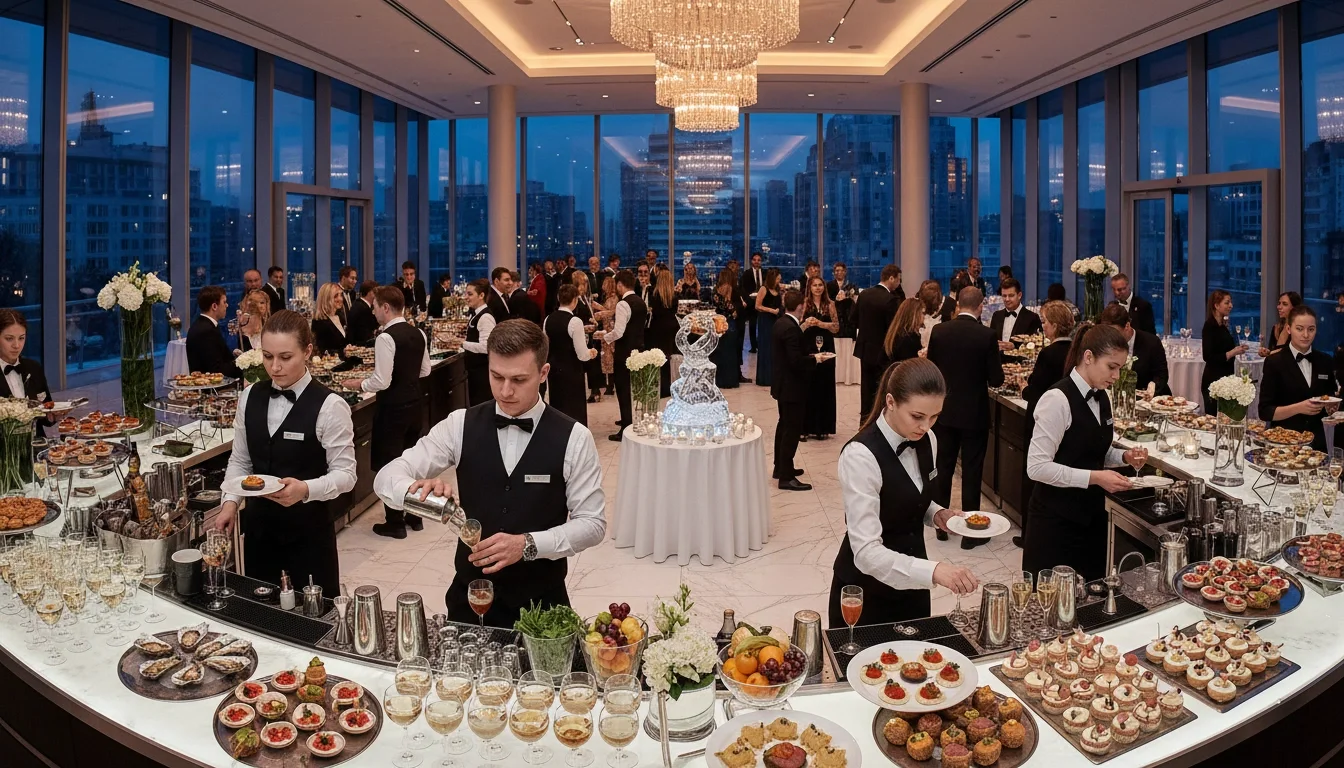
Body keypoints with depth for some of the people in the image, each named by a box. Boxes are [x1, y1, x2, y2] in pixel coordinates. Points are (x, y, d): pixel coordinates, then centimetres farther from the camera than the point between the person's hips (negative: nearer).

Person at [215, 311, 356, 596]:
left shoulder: (329, 406, -15)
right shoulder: (250, 397, 3)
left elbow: (345, 473, -13)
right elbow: (239, 460, 11)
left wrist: (306, 489, -29)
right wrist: (230, 502, -3)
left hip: (307, 529, -5)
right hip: (259, 524, 5)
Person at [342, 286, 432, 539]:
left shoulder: (386, 338, -19)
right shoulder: (417, 333, 5)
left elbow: (382, 382, -21)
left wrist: (360, 384, -5)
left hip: (393, 407, -8)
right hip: (415, 403, 8)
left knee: (389, 463, 4)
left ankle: (395, 523, 12)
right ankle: (415, 516, 27)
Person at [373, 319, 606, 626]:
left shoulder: (573, 438, -12)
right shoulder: (461, 425, -5)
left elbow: (592, 523, -9)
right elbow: (387, 477, -7)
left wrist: (528, 544, -24)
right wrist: (417, 488, -30)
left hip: (540, 601, -2)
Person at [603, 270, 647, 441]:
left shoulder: (623, 304, -19)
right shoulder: (641, 302, 8)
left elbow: (618, 332, -25)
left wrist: (605, 338, -6)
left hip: (625, 352, -9)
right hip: (638, 349, 9)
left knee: (624, 390, -3)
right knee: (632, 387, 21)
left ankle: (626, 430, -1)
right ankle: (630, 420, 35)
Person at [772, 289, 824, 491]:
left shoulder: (780, 324, 7)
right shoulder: (791, 328, -23)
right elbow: (797, 361, -27)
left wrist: (801, 328, 13)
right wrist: (814, 359, -11)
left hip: (783, 384, 10)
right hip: (792, 386, -10)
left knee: (785, 425, 20)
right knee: (792, 430, -4)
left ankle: (781, 467, 32)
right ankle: (786, 477, 0)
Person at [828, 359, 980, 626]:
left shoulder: (927, 440, -5)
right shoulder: (860, 456, -27)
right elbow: (866, 552, -31)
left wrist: (937, 514, -7)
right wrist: (934, 571, -42)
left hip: (911, 581, 7)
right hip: (865, 588, -6)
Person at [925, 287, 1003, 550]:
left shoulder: (939, 331, -6)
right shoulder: (986, 335, -14)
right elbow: (996, 379, -11)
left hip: (946, 410, 3)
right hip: (974, 412, -3)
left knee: (944, 467, 16)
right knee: (971, 471, 4)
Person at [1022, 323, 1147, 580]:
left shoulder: (1102, 398, 7)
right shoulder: (1058, 399, -19)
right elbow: (1037, 467, -22)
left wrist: (1124, 456, 1)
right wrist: (1094, 477, -24)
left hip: (1091, 515, 8)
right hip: (1056, 520, -8)